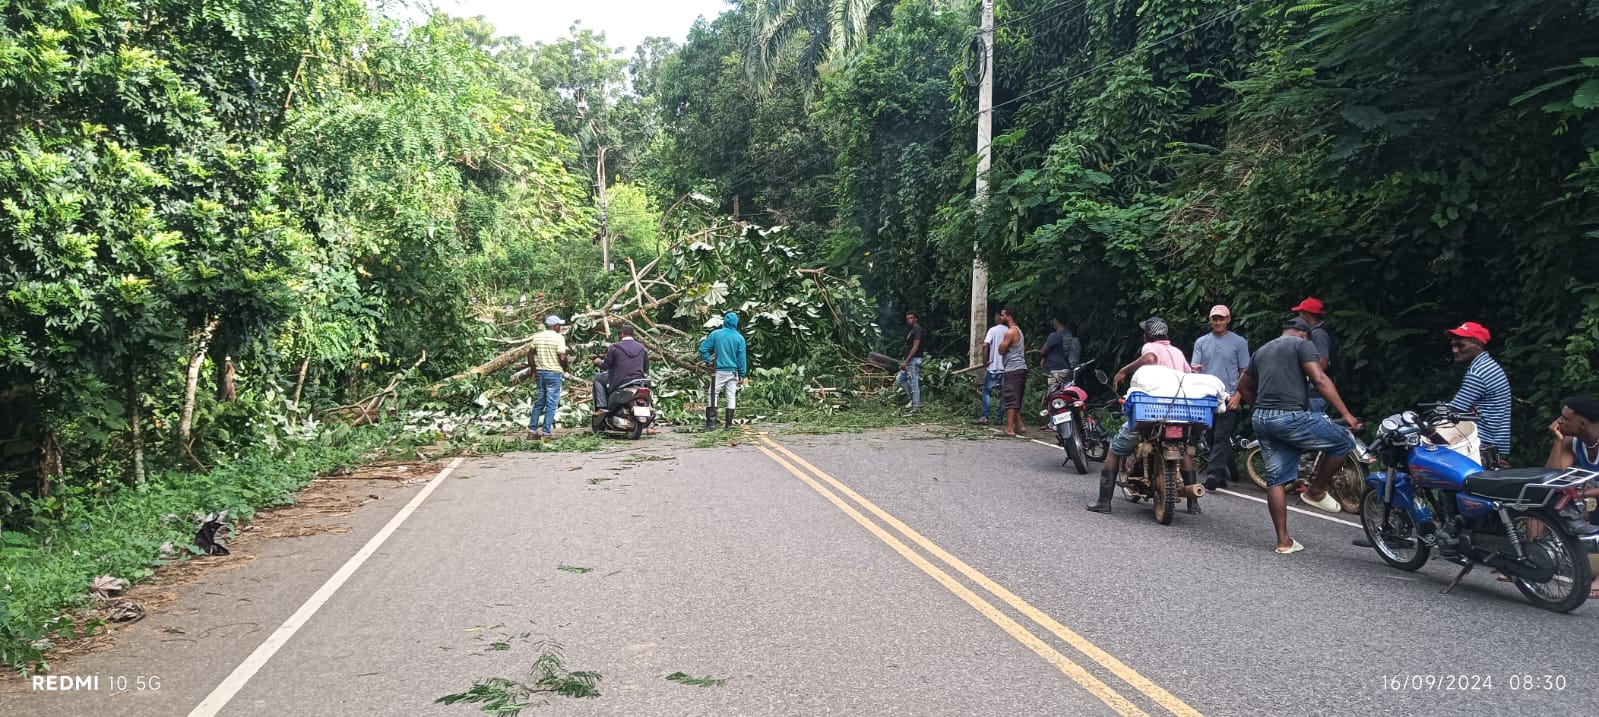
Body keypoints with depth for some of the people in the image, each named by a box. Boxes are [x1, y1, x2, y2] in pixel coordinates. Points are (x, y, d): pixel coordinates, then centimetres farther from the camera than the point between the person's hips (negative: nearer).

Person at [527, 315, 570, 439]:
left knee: (538, 403, 13)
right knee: (551, 404, 1)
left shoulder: (537, 336, 6)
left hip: (540, 373, 6)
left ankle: (532, 430, 13)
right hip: (554, 373, -6)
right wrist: (565, 368, 2)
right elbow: (562, 358, -16)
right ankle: (546, 432, 0)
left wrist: (533, 370, 15)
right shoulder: (559, 338, -12)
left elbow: (530, 354, 8)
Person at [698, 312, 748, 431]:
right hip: (733, 371, 1)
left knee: (713, 395, 4)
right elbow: (741, 358, 0)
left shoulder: (715, 334, -4)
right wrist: (742, 375, 5)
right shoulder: (739, 338, -2)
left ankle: (711, 423, -5)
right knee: (731, 396, 8)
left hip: (719, 371, -1)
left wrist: (708, 361, 7)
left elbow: (703, 349, -5)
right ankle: (728, 423, 9)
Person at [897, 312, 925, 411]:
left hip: (914, 360, -10)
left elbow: (915, 347, -19)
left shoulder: (917, 330, -13)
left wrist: (906, 361, -21)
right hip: (908, 361, 10)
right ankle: (913, 399, 19)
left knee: (914, 383, -6)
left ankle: (916, 406, -1)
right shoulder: (911, 330, 16)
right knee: (899, 379, 13)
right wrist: (905, 361, 18)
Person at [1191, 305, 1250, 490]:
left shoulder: (1239, 342, 5)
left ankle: (1214, 474, -19)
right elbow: (1194, 367, 8)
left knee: (1221, 437, -12)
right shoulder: (1201, 342, 13)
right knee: (1210, 438, 7)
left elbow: (1244, 372, 3)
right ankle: (1227, 471, 21)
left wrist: (1237, 395, -9)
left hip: (1228, 398, -4)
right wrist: (1194, 369, -18)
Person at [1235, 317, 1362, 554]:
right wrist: (1346, 414, -11)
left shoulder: (1262, 351, 24)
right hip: (1291, 416, -8)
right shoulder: (1303, 344, 2)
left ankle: (1283, 541, 9)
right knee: (1344, 441, 7)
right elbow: (1320, 380, -10)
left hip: (1261, 419, 8)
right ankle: (1315, 492, 14)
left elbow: (1243, 386, 28)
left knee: (1276, 479, 8)